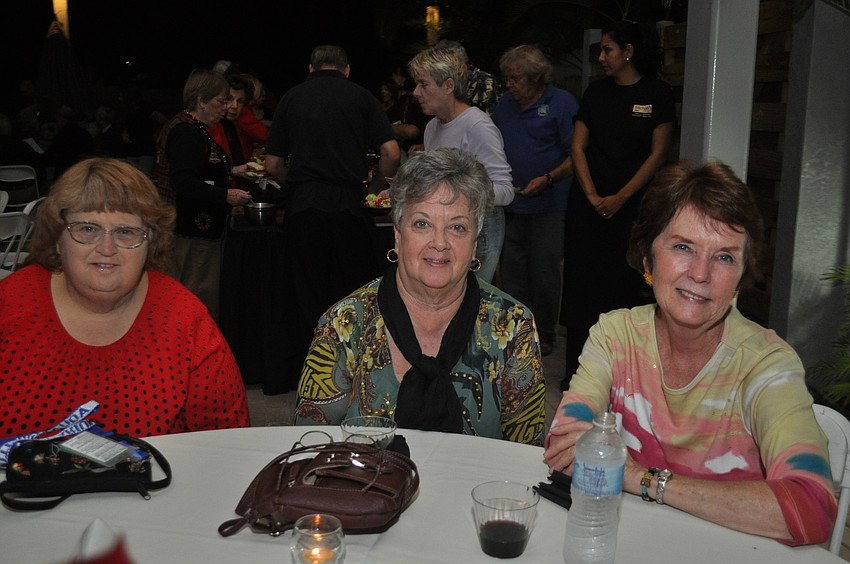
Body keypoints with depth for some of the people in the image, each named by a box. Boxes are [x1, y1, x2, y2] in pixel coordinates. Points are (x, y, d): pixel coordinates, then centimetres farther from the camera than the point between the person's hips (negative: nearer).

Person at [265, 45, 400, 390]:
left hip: (303, 206, 1)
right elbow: (391, 154, -1)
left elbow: (272, 166, 11)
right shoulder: (361, 96, 8)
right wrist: (373, 189, 13)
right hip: (348, 203, -1)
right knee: (355, 293, 10)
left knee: (309, 296, 9)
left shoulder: (291, 98, 13)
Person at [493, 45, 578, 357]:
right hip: (510, 203, 6)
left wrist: (548, 178, -21)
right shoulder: (505, 105, 13)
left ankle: (544, 334, 18)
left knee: (544, 271, 3)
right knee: (511, 270, 8)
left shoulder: (561, 103, -5)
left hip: (548, 205, -5)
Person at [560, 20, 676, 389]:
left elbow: (657, 154, -4)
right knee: (582, 282, 4)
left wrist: (619, 198, -10)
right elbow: (578, 147, 5)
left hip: (631, 206, -3)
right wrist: (592, 195, -7)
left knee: (624, 285, -1)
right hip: (588, 204, 3)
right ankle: (577, 370, 12)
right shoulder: (596, 92, 10)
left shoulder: (657, 93, 0)